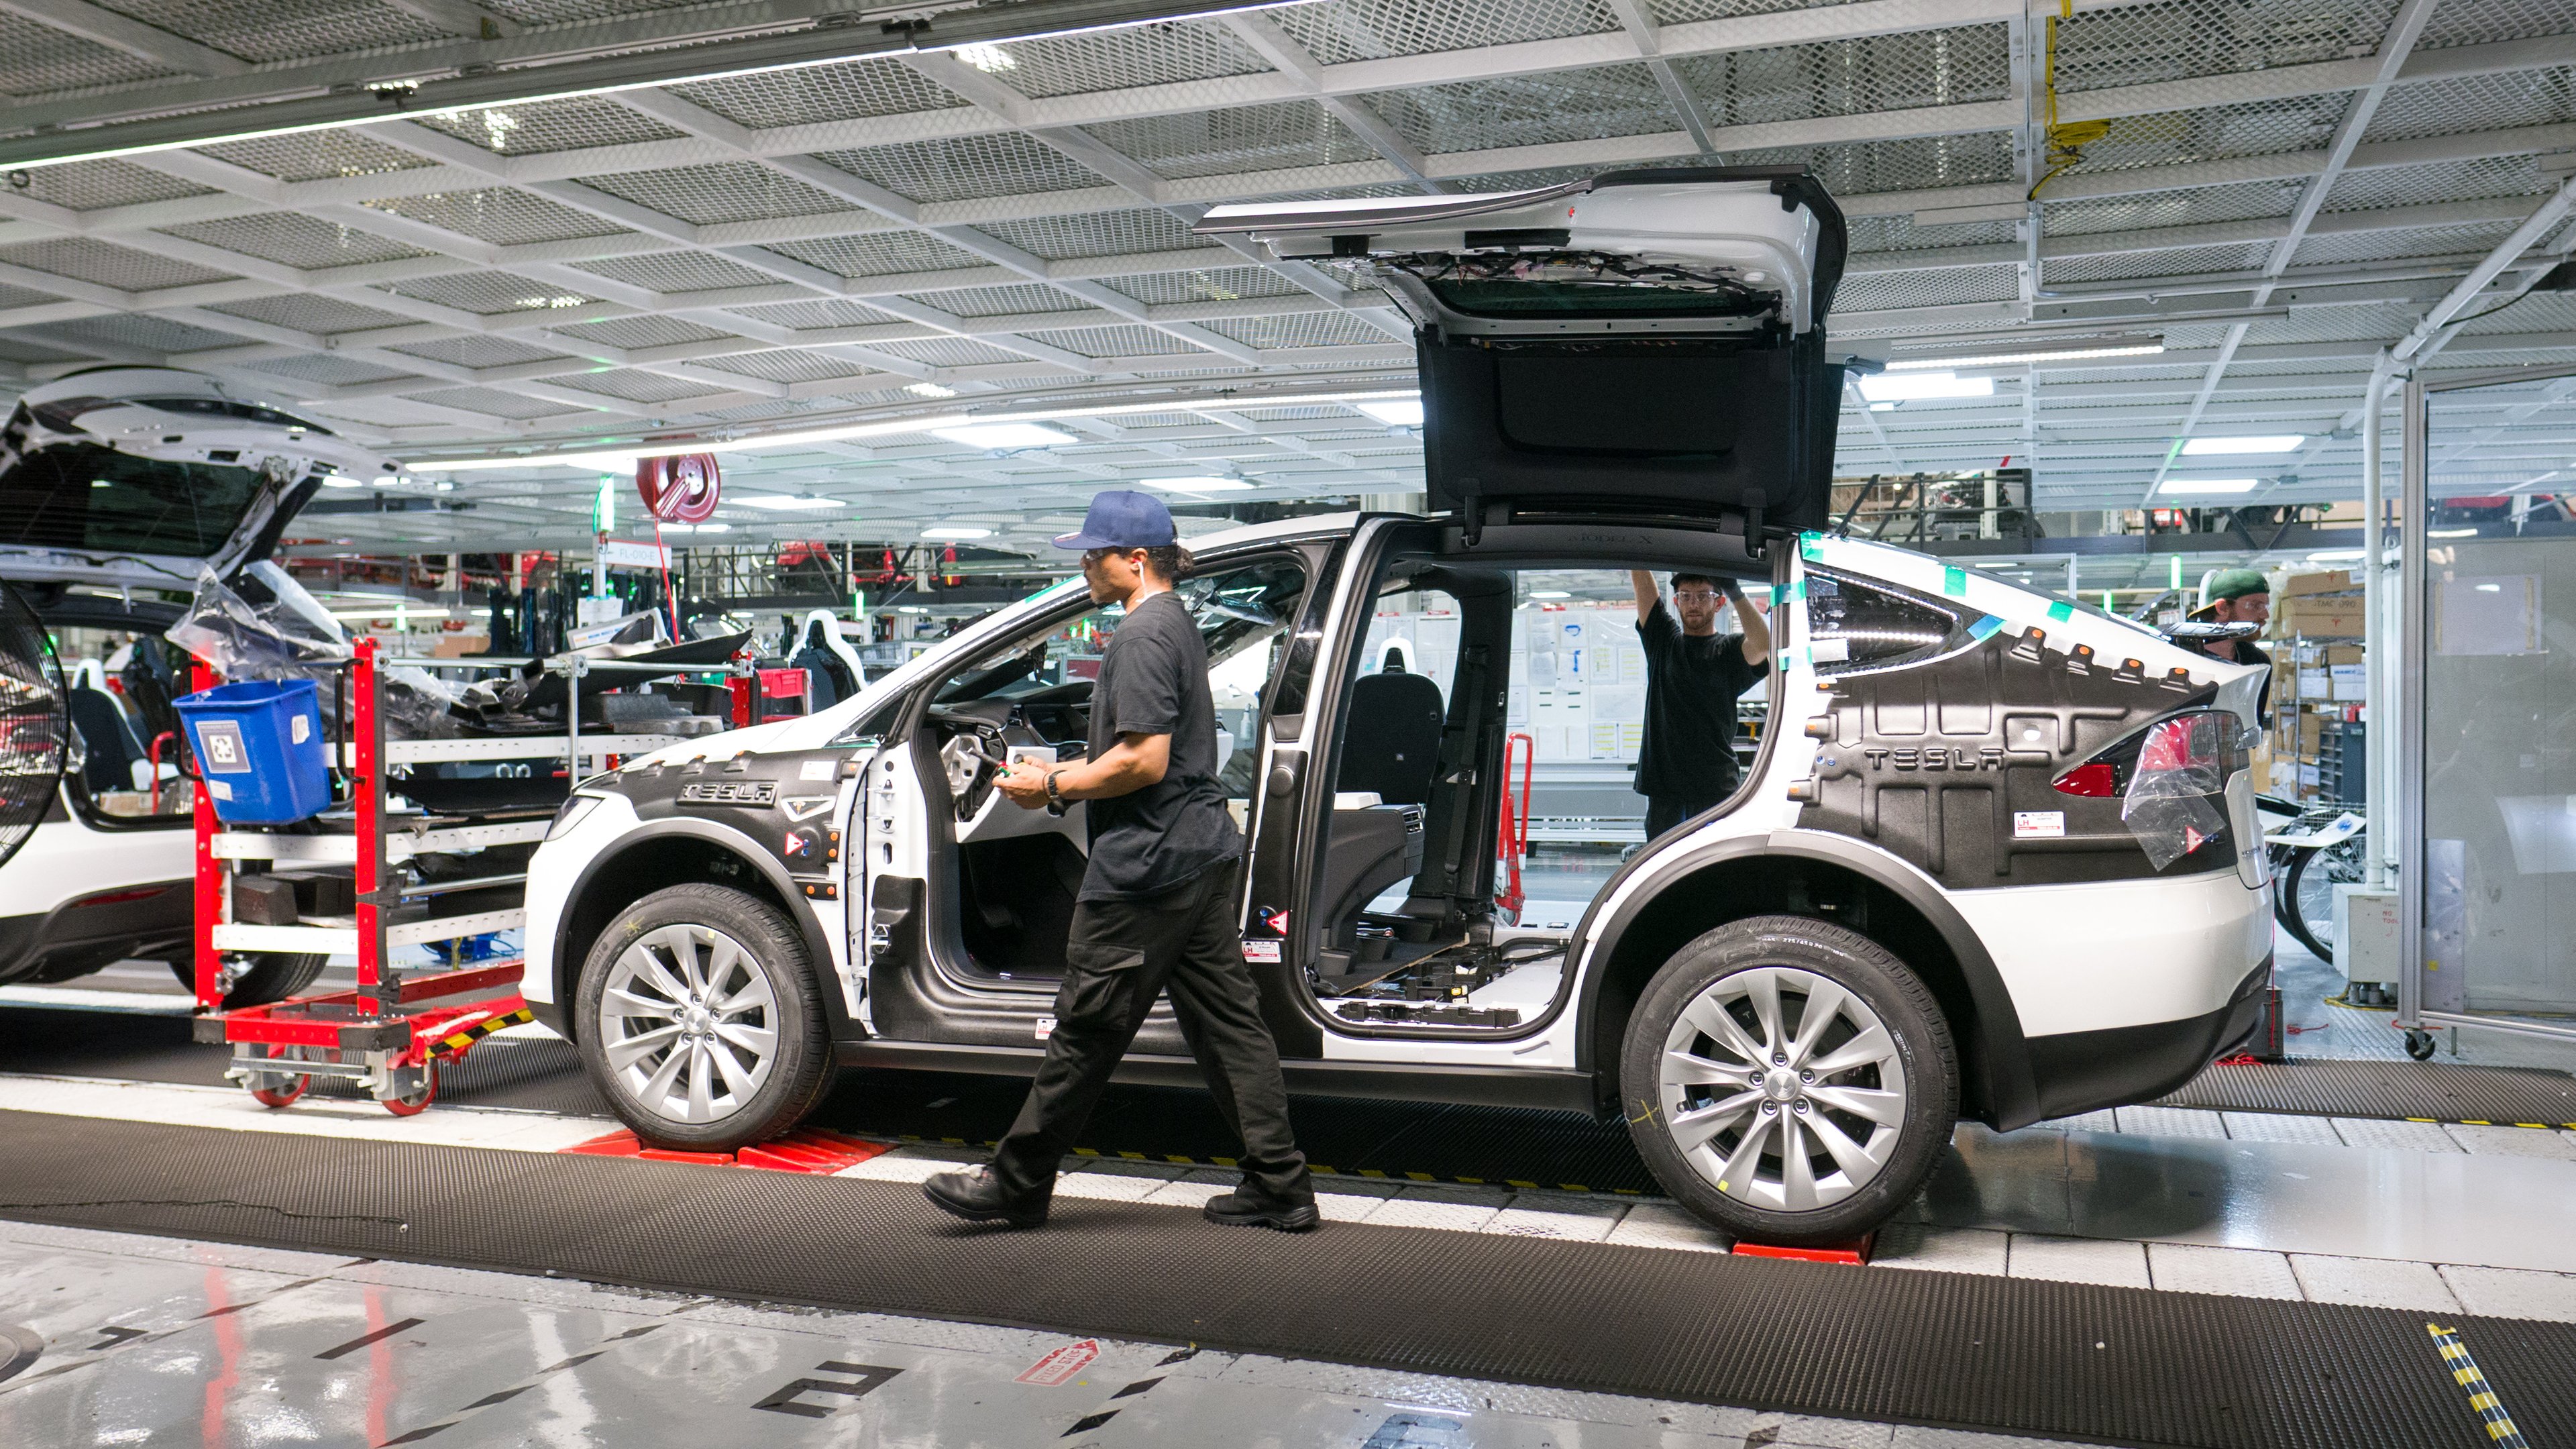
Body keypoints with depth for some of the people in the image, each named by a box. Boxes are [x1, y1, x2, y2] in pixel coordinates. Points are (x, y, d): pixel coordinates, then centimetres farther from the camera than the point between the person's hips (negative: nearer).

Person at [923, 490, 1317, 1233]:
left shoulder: (1141, 636, -15)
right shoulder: (1179, 626, 17)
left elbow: (1144, 762, -22)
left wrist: (1053, 789, -11)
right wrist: (1061, 771, 18)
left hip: (1146, 864, -10)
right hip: (1203, 854, 10)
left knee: (1088, 1027, 0)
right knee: (1227, 1021, 10)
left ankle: (1016, 1184, 12)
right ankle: (1280, 1186, 13)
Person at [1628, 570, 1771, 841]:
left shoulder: (1730, 650, 5)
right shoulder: (1662, 640, 14)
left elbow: (1763, 645, -19)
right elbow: (1641, 582, 8)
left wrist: (1735, 593, -27)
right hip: (1663, 786, 3)